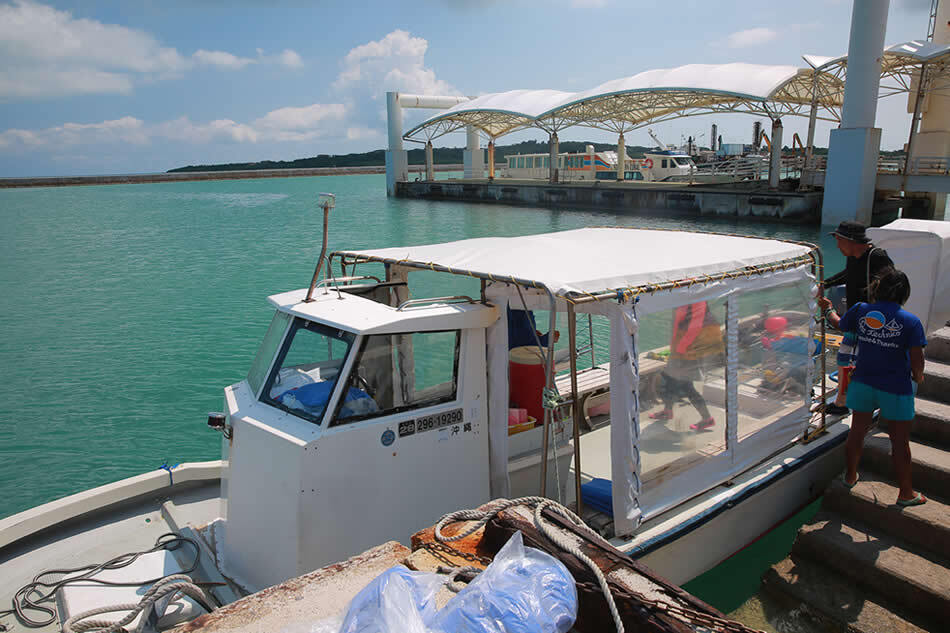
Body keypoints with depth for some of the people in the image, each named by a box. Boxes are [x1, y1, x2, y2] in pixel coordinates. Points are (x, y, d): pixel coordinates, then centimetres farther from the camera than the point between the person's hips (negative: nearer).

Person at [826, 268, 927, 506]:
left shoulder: (861, 311, -5)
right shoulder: (910, 321, -13)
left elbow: (839, 324, 16)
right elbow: (917, 359, -14)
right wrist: (917, 377, 8)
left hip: (862, 383, 3)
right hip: (896, 389, -3)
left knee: (857, 431, 18)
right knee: (900, 441, 9)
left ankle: (850, 476, 35)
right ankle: (906, 493, 21)